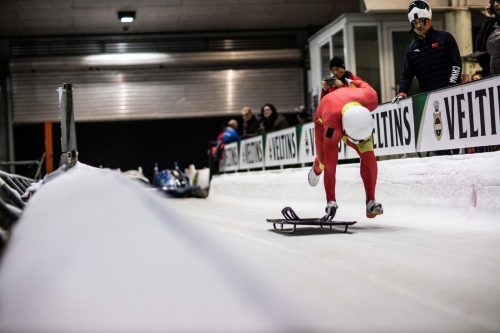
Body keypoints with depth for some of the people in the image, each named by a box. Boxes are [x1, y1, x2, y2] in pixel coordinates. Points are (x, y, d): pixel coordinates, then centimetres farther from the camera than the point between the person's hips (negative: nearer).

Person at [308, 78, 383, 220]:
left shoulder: (371, 98, -43)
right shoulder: (331, 123, -48)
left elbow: (361, 84, -15)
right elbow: (330, 165, -43)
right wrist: (331, 202, -40)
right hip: (323, 121, -2)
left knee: (368, 155, -20)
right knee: (326, 161, 12)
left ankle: (371, 202, -15)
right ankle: (317, 169, 51)